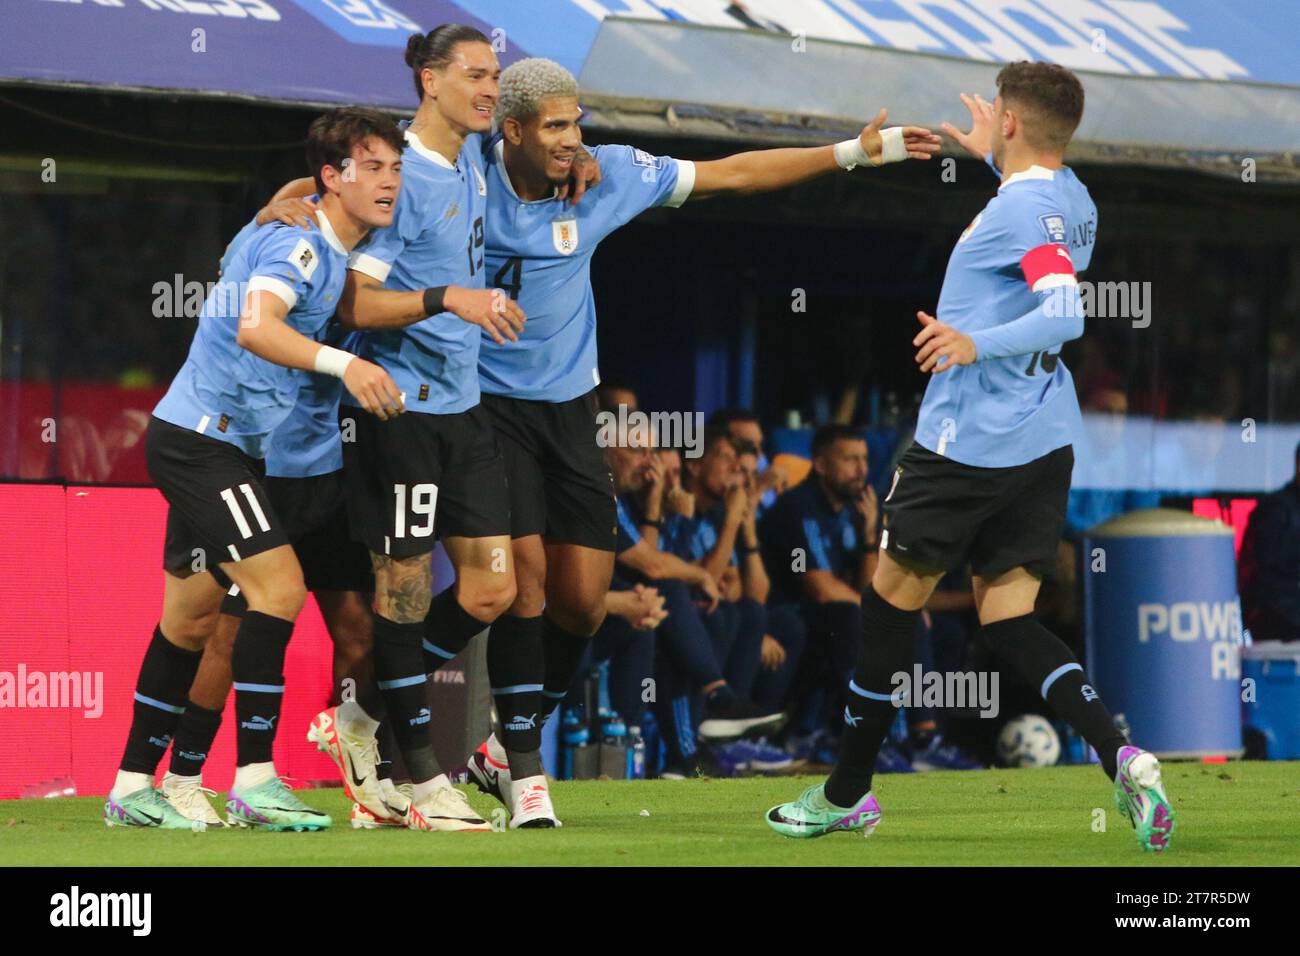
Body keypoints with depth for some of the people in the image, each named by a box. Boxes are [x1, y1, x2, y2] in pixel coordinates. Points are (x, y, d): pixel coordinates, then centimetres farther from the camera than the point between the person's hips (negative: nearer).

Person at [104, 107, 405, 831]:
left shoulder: (331, 250, 12)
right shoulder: (298, 243, -18)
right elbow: (255, 327, -35)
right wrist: (341, 364, -47)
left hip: (222, 445, 10)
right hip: (202, 438, -10)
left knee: (191, 619, 13)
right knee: (279, 587, -17)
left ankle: (134, 788, 18)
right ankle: (255, 783, -16)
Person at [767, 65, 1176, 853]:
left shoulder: (1023, 210, -17)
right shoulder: (1069, 199, 11)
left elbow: (1065, 312, -30)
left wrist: (978, 343, -41)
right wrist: (994, 158, 47)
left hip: (969, 441, -8)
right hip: (1043, 441, 8)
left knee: (893, 597, 7)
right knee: (1009, 621, 5)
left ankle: (848, 794, 16)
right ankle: (1123, 759, -18)